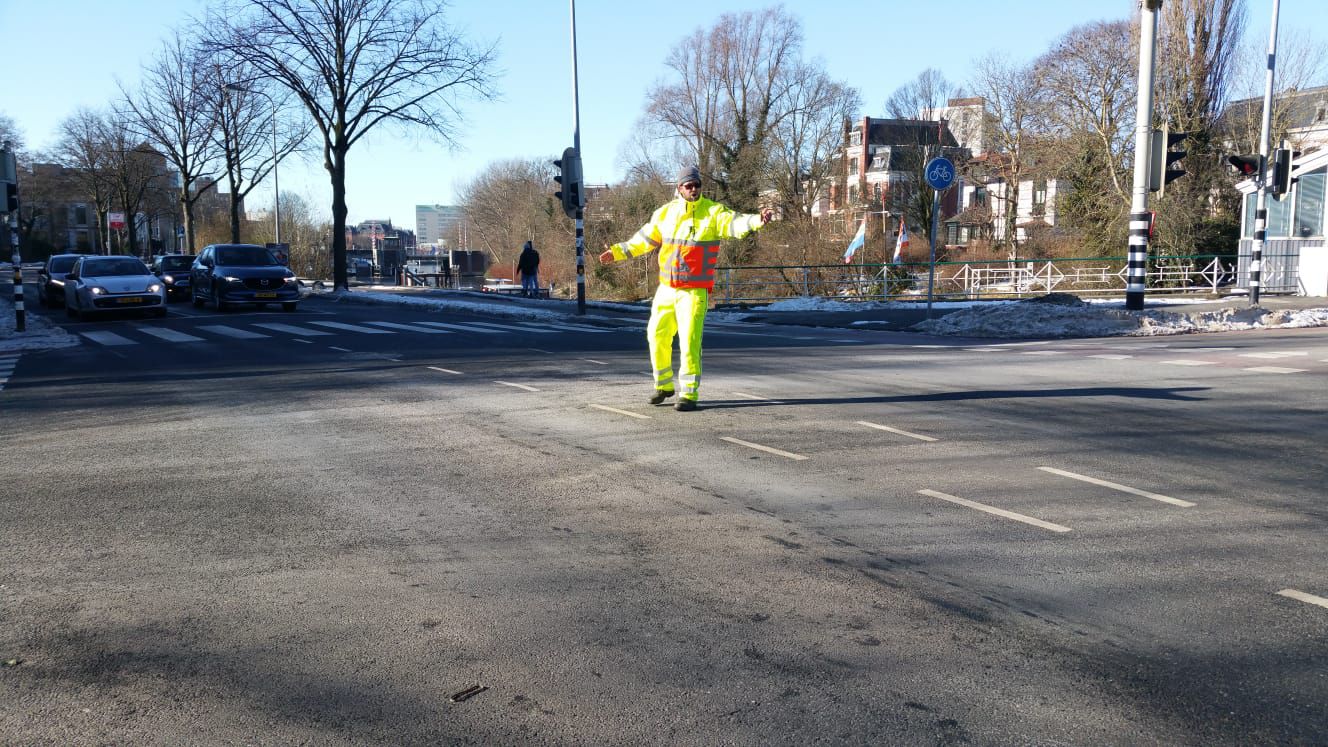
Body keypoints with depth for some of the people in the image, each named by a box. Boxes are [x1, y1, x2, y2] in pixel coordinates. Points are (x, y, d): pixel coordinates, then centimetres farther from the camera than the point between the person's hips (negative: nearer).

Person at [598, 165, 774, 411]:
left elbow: (735, 223, -22)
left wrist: (757, 220, -41)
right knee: (657, 335, 10)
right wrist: (618, 252, 19)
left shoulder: (713, 212, -5)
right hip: (666, 289, 5)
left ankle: (689, 393, 2)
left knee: (689, 341, -10)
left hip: (695, 291, -5)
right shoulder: (665, 213, 7)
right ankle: (664, 385, 29)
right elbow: (645, 239, 18)